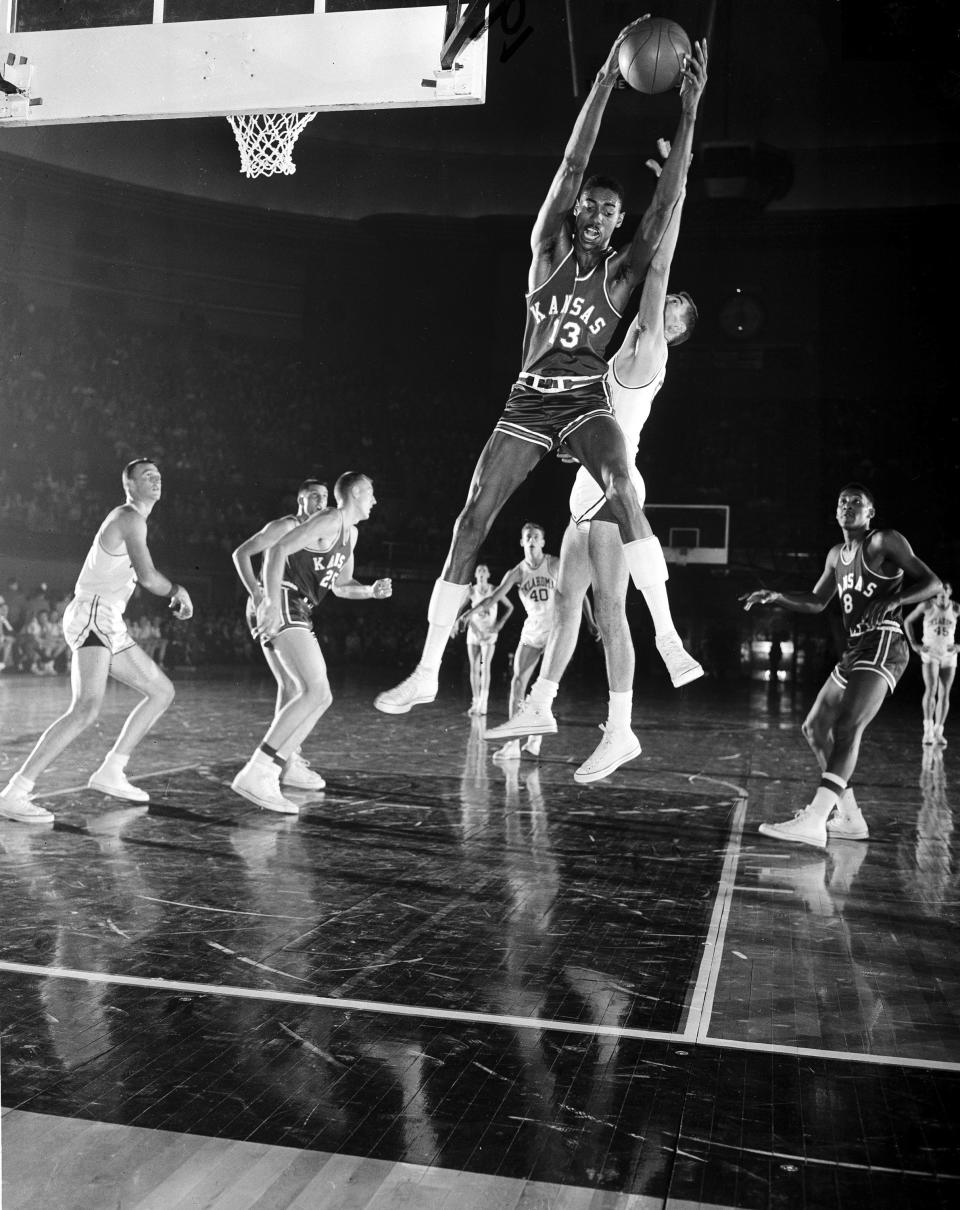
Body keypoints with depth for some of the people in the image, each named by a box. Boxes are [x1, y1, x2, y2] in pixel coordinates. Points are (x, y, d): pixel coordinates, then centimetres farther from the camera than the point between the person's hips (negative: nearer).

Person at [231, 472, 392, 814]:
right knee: (315, 691, -20)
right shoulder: (329, 521, -9)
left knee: (320, 697, 7)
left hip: (299, 615, 10)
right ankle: (254, 774, -23)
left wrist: (371, 591, 10)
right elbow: (277, 549, -18)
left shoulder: (350, 533, 22)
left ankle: (267, 776, 5)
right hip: (284, 605, -10)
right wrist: (272, 603, -27)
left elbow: (340, 584, 30)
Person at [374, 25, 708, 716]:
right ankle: (426, 672, 1)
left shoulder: (621, 273, 6)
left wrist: (689, 113, -11)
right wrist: (607, 77, -8)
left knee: (622, 487, -33)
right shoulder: (549, 251, 7)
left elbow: (668, 202, -5)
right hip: (529, 401, 2)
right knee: (471, 523, -5)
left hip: (586, 400, -1)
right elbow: (573, 164, -2)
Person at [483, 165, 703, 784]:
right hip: (593, 490, 9)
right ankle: (540, 706, 19)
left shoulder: (647, 353, -4)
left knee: (609, 605, -11)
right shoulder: (629, 355, 19)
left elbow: (659, 265, -7)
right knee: (568, 600, 11)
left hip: (613, 488, -9)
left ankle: (620, 730, -8)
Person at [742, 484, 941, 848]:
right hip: (854, 650, 10)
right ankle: (849, 819, 14)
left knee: (847, 727, -26)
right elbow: (816, 602, 29)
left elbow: (932, 583, -7)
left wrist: (893, 600, -24)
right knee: (815, 729, 9)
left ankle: (813, 822, -38)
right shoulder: (836, 555, 21)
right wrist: (776, 597, 13)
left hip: (883, 644, -9)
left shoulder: (884, 541, -2)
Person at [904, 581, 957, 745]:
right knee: (931, 689, -19)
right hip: (930, 653, -2)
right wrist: (914, 644, -1)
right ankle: (928, 729, -15)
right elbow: (908, 621, 4)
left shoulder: (955, 608, -2)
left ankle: (938, 731, 10)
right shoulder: (927, 605, -6)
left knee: (944, 694, 3)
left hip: (949, 655, 2)